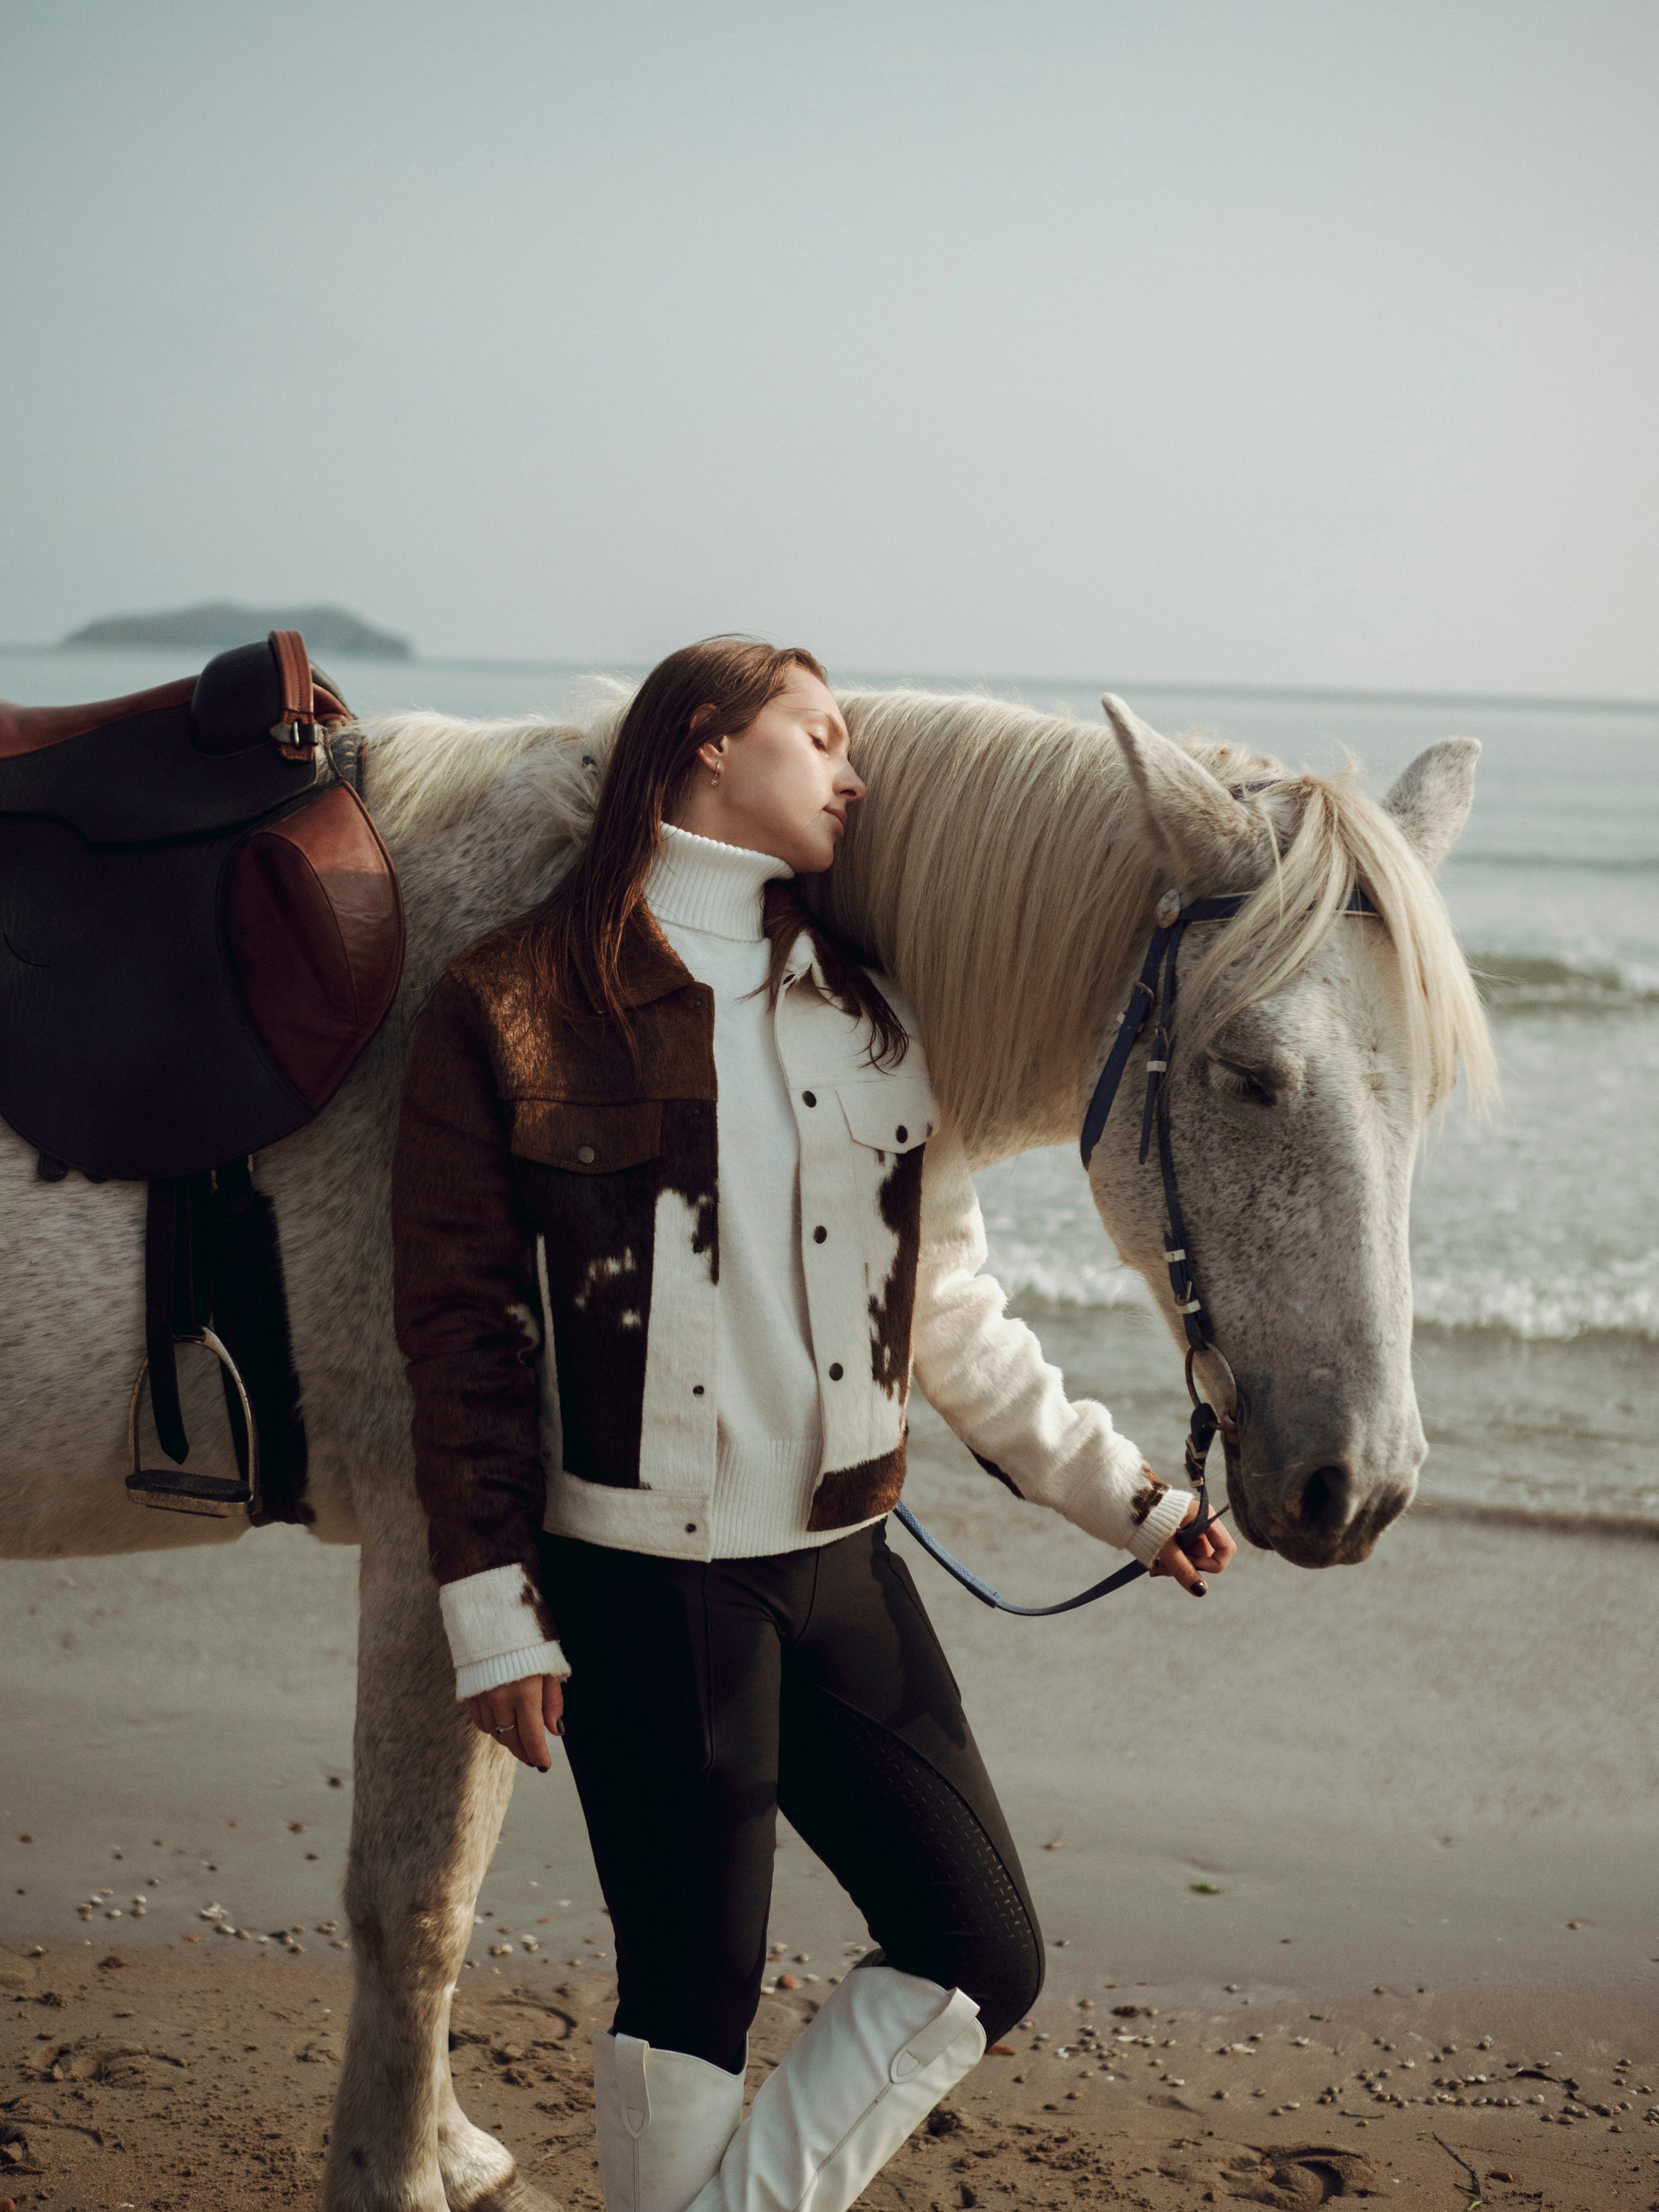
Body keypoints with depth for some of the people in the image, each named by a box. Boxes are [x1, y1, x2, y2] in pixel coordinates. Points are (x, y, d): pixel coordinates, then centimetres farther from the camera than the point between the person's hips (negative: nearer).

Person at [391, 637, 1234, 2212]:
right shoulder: (511, 1011, -4)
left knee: (985, 1960, 5)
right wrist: (493, 1602, -10)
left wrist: (1118, 1490, 10)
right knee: (691, 1989, 3)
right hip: (640, 1588, -5)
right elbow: (459, 1322, -5)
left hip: (843, 1566, 6)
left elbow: (950, 1310, 15)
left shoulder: (874, 1018, 11)